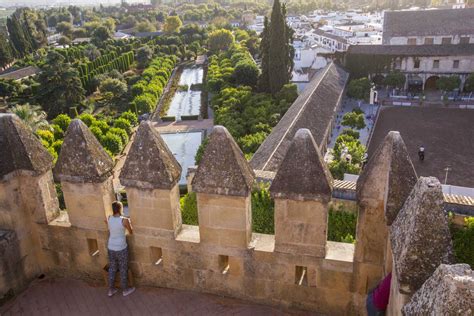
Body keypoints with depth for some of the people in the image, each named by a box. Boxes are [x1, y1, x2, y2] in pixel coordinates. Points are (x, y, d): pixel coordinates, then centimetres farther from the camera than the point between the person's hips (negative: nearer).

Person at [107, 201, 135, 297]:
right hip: (121, 248, -5)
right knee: (123, 269, 13)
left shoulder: (109, 218, -6)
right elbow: (131, 232, -4)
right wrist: (129, 222, 12)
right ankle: (125, 290, 28)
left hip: (111, 248, 5)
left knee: (112, 268, 20)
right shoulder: (124, 220, -21)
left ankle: (111, 290, 32)